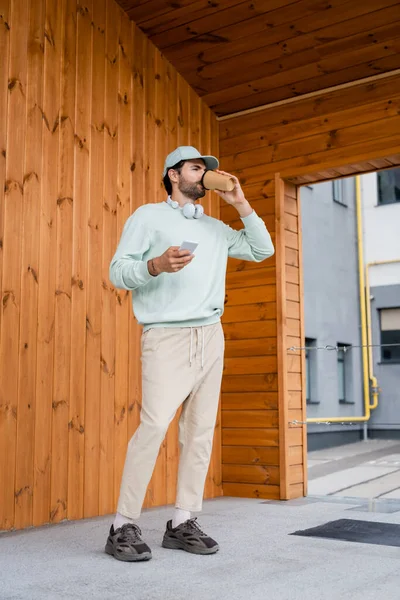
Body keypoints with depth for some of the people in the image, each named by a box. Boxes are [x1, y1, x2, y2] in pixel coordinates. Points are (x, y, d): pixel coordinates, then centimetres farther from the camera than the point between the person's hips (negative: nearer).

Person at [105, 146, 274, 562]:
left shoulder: (215, 228, 23)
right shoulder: (148, 217, 6)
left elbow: (262, 250, 22)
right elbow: (118, 270, -2)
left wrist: (240, 203, 15)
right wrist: (156, 264, -22)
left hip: (210, 337, 6)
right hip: (166, 336, -6)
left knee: (201, 430, 0)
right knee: (155, 425, -19)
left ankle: (182, 523, 7)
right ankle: (123, 527, -9)